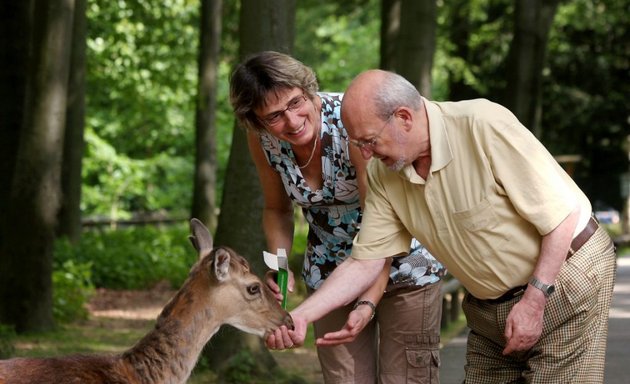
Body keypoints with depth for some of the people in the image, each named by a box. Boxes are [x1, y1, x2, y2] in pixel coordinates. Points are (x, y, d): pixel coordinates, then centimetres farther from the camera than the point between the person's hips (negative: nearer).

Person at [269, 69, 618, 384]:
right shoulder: (383, 175, -5)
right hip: (490, 306, 6)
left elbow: (562, 213, -22)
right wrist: (300, 316, -14)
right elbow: (365, 262, -3)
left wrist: (534, 300, -20)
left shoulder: (484, 126, -25)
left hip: (566, 281, -6)